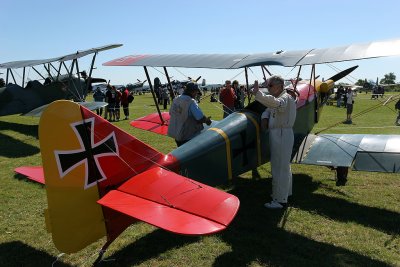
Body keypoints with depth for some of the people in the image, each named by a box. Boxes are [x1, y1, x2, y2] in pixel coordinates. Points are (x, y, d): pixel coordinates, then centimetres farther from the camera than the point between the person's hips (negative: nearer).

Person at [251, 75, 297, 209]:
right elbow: (269, 109, 21)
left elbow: (275, 103, -38)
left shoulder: (286, 98, -16)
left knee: (279, 168, -5)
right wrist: (265, 118, -2)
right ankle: (286, 192, 37)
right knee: (284, 166, 21)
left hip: (282, 135, -11)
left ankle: (279, 200, 3)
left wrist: (258, 93, -50)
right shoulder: (277, 98, 16)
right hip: (277, 134, 11)